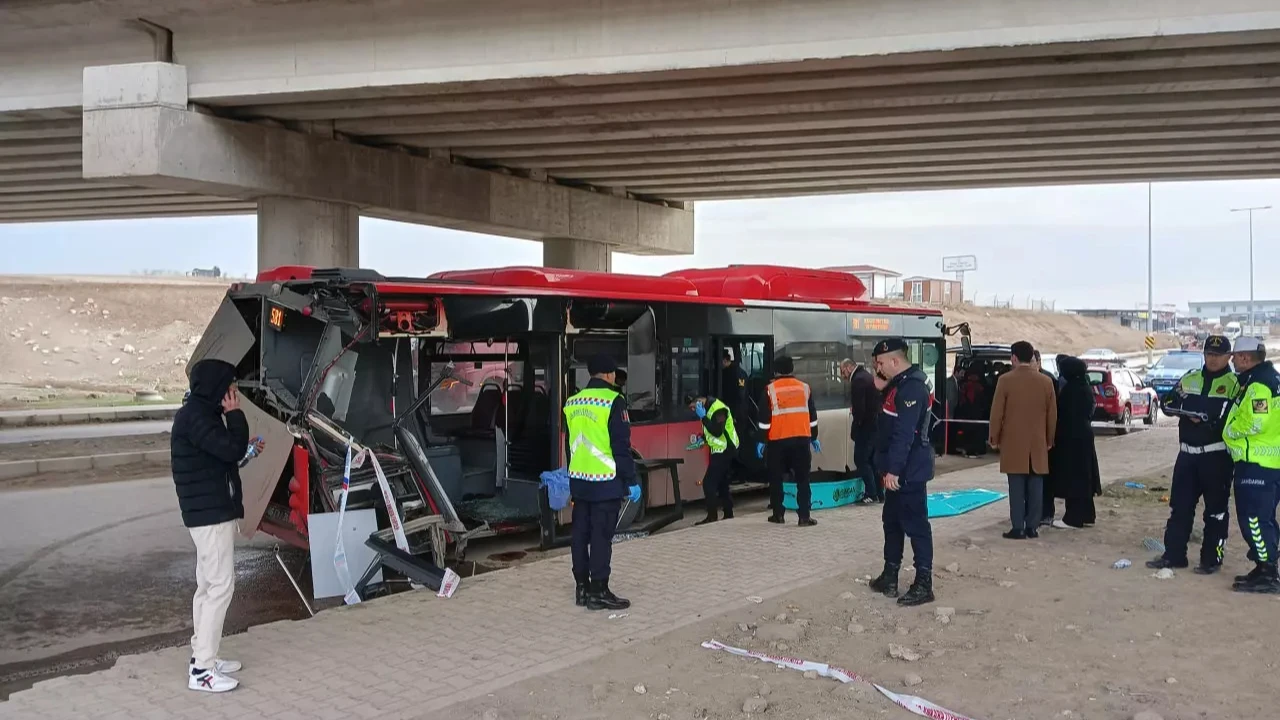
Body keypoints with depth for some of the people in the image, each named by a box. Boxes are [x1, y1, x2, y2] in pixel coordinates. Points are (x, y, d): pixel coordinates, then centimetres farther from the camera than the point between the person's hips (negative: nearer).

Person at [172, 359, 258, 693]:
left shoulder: (201, 413, 15)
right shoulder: (195, 417, -18)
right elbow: (232, 450, -24)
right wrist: (235, 414, -13)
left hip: (211, 511, 11)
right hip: (211, 514, -11)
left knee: (208, 585, 14)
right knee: (221, 586, -10)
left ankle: (202, 657, 22)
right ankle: (202, 670, -7)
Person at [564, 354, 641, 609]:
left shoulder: (573, 403, 9)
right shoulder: (613, 401, -12)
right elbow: (621, 446, -15)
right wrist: (631, 480, -9)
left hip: (579, 480, 7)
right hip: (605, 482, -7)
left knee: (581, 534, 12)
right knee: (601, 536, -2)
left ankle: (582, 588, 19)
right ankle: (598, 592, 2)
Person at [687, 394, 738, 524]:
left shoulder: (718, 408, -21)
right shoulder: (708, 408, 10)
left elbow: (717, 431, -29)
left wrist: (703, 417, -25)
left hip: (725, 451, -10)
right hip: (720, 451, 10)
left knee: (708, 483, -11)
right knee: (722, 483, 15)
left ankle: (712, 516, -9)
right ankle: (728, 514, 21)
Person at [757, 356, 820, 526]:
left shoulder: (770, 390, -2)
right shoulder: (804, 387, 7)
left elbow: (765, 418, -3)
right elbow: (812, 416, 12)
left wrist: (761, 441, 3)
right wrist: (814, 438, 21)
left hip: (778, 441, -2)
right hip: (801, 439, 2)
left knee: (776, 478, 11)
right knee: (802, 479, 4)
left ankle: (778, 514, 14)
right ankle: (804, 516, -2)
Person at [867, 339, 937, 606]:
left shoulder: (911, 387, -20)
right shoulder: (900, 384, 13)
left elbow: (904, 433, -25)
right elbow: (889, 424, 18)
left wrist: (893, 469, -26)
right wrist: (881, 388, 7)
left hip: (909, 470, -11)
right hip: (899, 469, 11)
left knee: (915, 524, -6)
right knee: (892, 520, 16)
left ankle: (924, 583, -1)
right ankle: (890, 576, 25)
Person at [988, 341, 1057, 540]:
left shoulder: (1005, 380, -7)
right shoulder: (1046, 382, 3)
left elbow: (997, 412, -6)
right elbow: (1052, 414, 8)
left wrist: (994, 438, 4)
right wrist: (1049, 440, 18)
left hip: (1013, 443, -3)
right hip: (1038, 443, 3)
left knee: (1017, 486, -1)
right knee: (1035, 486, 6)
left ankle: (1018, 528, -2)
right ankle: (1032, 527, 9)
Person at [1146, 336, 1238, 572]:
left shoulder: (1235, 384, -4)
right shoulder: (1189, 379, 12)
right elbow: (1168, 403, 8)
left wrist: (1193, 407, -22)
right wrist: (1188, 407, -14)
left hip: (1217, 456, -5)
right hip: (1187, 454, 5)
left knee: (1216, 508, 3)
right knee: (1179, 505, 8)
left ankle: (1212, 558, 11)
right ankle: (1173, 554, 14)